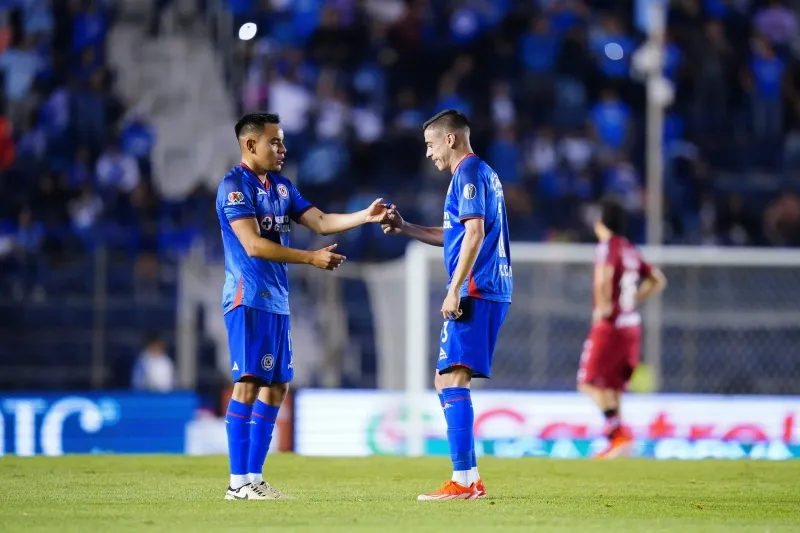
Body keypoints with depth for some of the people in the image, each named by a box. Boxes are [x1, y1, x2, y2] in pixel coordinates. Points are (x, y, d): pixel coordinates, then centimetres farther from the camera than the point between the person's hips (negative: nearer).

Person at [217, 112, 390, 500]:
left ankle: (254, 477, 11)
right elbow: (253, 244, -18)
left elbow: (320, 221, 13)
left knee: (276, 386, 7)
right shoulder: (235, 186, -10)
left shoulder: (281, 186, 17)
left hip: (276, 301, 9)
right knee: (248, 384, -12)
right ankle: (238, 482, -12)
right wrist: (311, 258, -19)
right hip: (248, 298, -9)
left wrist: (365, 217, -2)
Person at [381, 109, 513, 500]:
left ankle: (462, 482, -18)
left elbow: (474, 232, -18)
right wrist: (406, 229, 28)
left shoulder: (469, 172, -9)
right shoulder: (482, 174, 22)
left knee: (452, 380, -13)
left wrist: (455, 290, -19)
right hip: (492, 292, 10)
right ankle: (470, 479, 13)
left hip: (475, 292, -10)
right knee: (447, 381, 13)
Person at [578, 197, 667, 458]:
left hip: (609, 325, -8)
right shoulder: (631, 251, 14)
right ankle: (615, 445, 10)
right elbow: (658, 280, 22)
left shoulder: (607, 247, -11)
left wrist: (604, 306, -19)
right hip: (632, 325, 8)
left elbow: (603, 277, -32)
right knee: (611, 386, 12)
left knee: (589, 382, -5)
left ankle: (619, 432, -19)